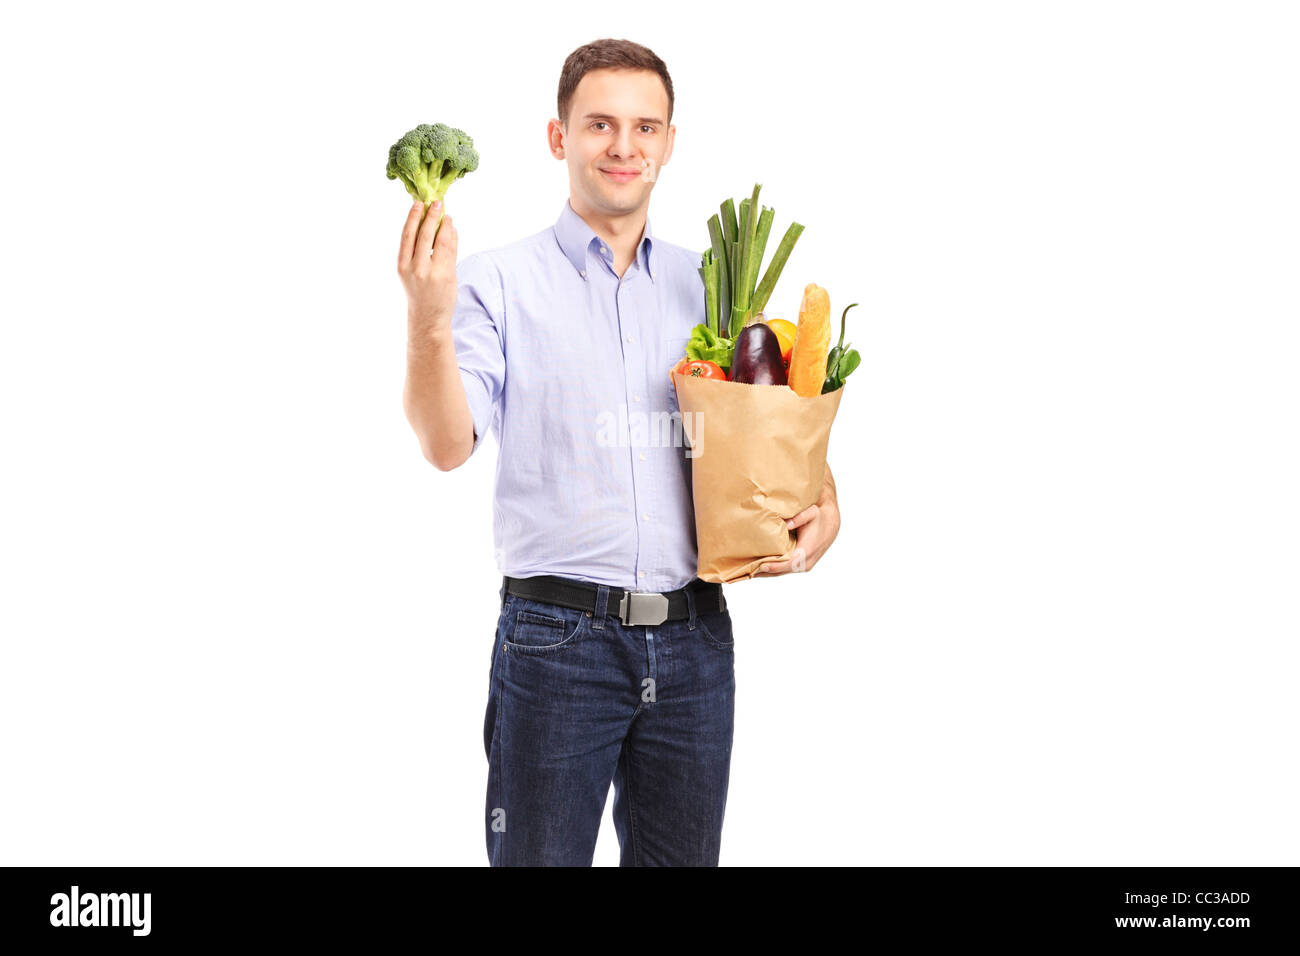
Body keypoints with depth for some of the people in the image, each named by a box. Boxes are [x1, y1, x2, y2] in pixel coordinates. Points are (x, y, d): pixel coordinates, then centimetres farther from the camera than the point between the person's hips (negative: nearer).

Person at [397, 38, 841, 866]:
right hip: (556, 640, -4)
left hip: (695, 639, 4)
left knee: (682, 855, 14)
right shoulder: (500, 284, -1)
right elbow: (447, 446, -12)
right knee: (540, 856, 5)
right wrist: (429, 321, -28)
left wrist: (824, 505, -2)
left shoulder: (710, 286, 11)